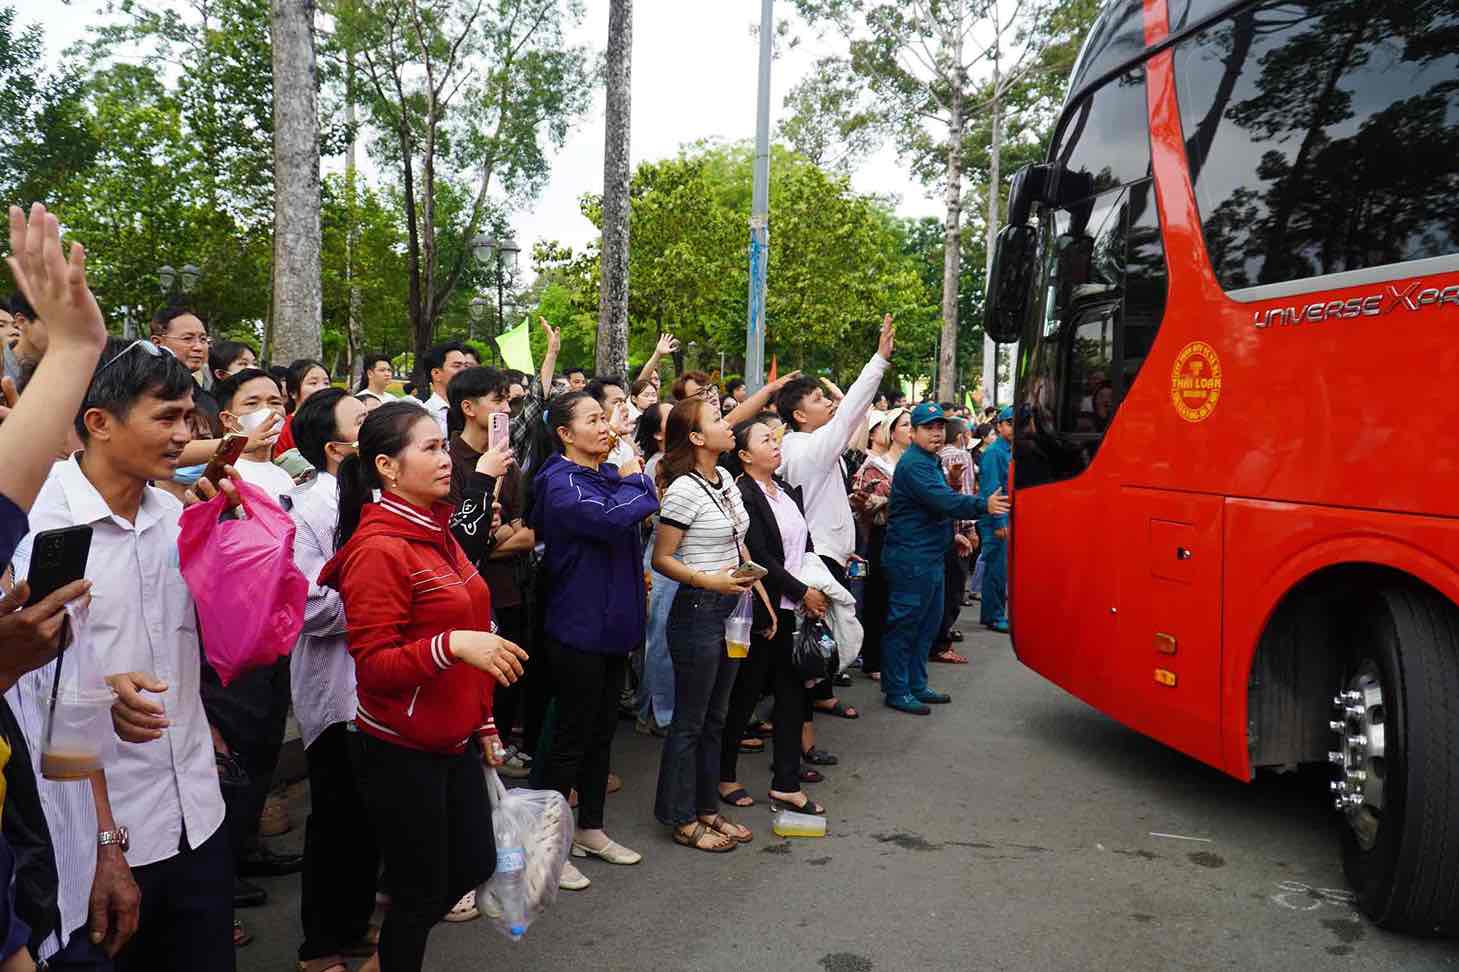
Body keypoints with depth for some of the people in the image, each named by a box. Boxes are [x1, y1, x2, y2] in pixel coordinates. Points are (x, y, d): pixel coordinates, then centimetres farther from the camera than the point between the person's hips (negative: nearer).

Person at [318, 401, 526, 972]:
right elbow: (372, 665, -20)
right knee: (421, 891, 7)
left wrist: (483, 722, 18)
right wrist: (452, 644, -34)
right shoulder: (378, 549, -18)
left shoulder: (436, 533, 8)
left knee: (475, 866, 18)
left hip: (455, 741, 8)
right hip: (401, 752, -8)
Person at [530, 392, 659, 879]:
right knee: (573, 736, 2)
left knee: (602, 732, 17)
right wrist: (633, 480, -15)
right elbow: (612, 518, -32)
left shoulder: (610, 473, 9)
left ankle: (591, 830, 31)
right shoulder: (561, 483, -16)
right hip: (577, 628, -8)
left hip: (612, 623, 8)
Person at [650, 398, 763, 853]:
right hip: (697, 611, -8)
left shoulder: (725, 479, 8)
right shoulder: (683, 490, -17)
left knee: (715, 717, 16)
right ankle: (683, 820, 18)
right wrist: (709, 581, -23)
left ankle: (707, 809, 29)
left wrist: (760, 590, 13)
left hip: (731, 609, 8)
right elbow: (661, 559, -14)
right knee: (690, 721, 4)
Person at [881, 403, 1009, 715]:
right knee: (903, 626, -3)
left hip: (931, 557, 11)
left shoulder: (931, 462, 18)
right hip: (911, 558, -11)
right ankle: (896, 691, 5)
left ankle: (916, 685, 26)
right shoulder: (914, 464, -17)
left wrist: (953, 535, 25)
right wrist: (984, 505, -32)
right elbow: (942, 501, -28)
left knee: (928, 624, 16)